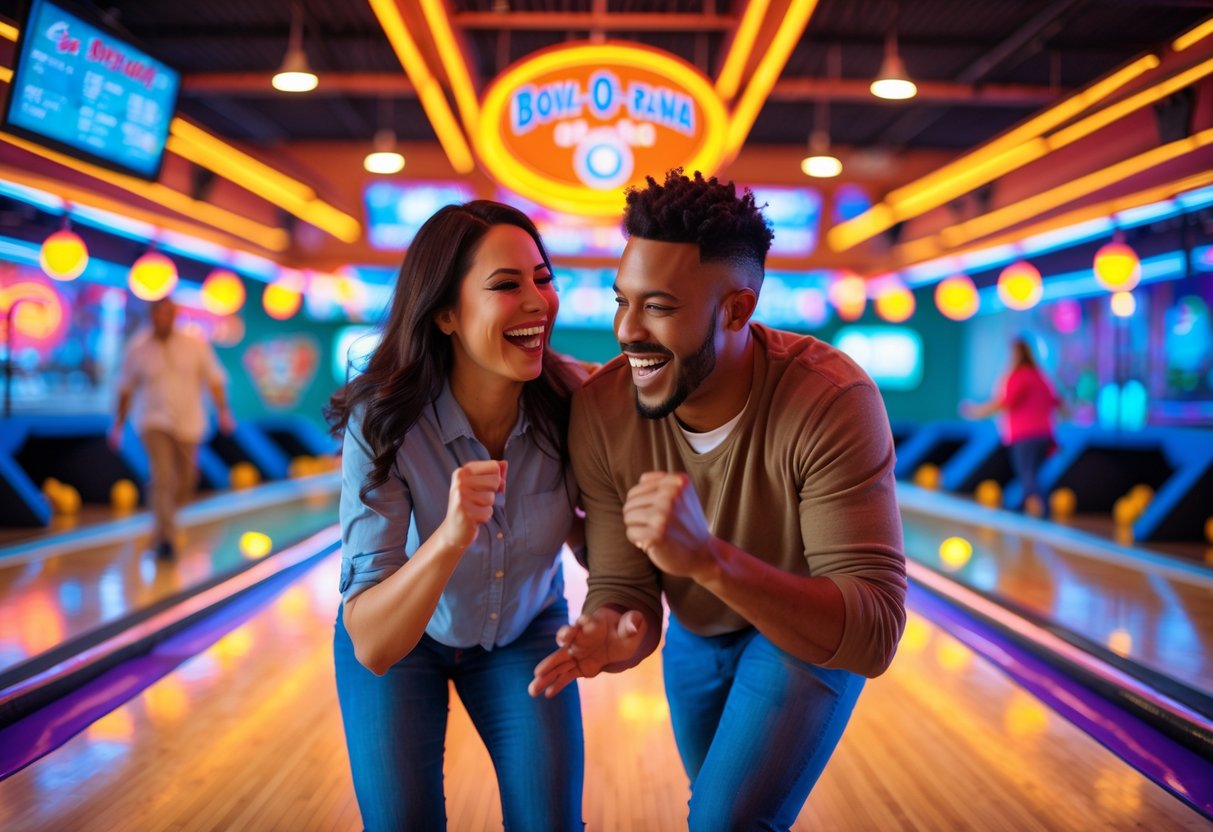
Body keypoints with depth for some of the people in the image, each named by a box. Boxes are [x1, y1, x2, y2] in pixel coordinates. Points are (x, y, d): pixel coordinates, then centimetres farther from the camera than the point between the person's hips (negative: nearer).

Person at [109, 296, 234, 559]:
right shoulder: (137, 349, -3)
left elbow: (214, 380, -2)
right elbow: (126, 389, 6)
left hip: (188, 424, 2)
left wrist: (223, 412, -12)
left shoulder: (196, 345, -4)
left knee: (185, 483, 11)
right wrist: (118, 425, 9)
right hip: (154, 423, -2)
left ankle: (160, 504, 44)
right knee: (164, 478, -17)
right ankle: (166, 537, -10)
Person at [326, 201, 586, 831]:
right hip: (398, 642, -1)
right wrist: (450, 537, -52)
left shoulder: (574, 402, -26)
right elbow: (371, 645, -35)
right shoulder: (382, 424, -31)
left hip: (524, 632, 2)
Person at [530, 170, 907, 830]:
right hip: (696, 634, 4)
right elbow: (620, 588, -20)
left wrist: (709, 558, -55)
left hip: (816, 635, -4)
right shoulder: (600, 410, -25)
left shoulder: (832, 401, -36)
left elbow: (873, 634, -41)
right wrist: (612, 635, -44)